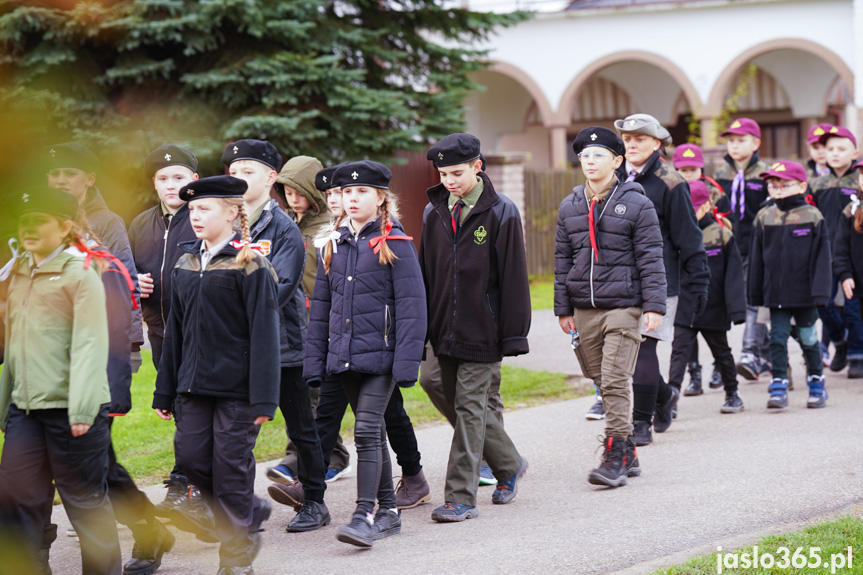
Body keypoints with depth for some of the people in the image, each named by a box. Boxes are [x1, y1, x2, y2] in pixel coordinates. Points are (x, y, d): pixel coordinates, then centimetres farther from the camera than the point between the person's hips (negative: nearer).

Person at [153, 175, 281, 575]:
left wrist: (263, 398, -16)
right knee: (191, 456, -1)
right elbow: (175, 330, 15)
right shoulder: (185, 265, 11)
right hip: (196, 383, 6)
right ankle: (252, 514, 24)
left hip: (237, 385, -6)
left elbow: (264, 334, -12)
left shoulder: (249, 265, -9)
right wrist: (165, 391, 14)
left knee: (230, 464, -2)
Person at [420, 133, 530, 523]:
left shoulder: (501, 213, -7)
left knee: (470, 407, -6)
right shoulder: (434, 213, 8)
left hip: (481, 331, -6)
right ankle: (509, 465, 34)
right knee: (460, 404, 13)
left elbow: (513, 278, -7)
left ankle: (461, 497, -2)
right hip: (445, 330, 6)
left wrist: (514, 335, -10)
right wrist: (421, 327, 11)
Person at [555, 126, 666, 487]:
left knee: (615, 382, -12)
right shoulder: (569, 208, 11)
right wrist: (563, 308, 13)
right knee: (602, 383, 9)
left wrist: (654, 305, -9)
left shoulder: (636, 204, -3)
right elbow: (562, 260, 16)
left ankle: (616, 456, -8)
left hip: (623, 307, -5)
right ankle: (628, 455, 20)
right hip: (585, 309, 5)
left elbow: (650, 258, -3)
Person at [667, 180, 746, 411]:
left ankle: (732, 394, 31)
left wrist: (735, 309, -11)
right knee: (679, 351, -9)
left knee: (721, 351, 14)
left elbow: (733, 274, -6)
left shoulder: (721, 234, -5)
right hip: (684, 308, 1)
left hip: (713, 308, -1)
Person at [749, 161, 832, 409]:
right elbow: (756, 259, 9)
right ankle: (778, 387, 1)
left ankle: (816, 384, 24)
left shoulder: (812, 217, -5)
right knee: (777, 338, -2)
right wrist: (755, 294, 8)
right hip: (775, 293, 2)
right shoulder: (763, 218, 4)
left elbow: (821, 258, -5)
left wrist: (820, 293, -11)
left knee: (808, 338, 9)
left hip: (804, 293, -2)